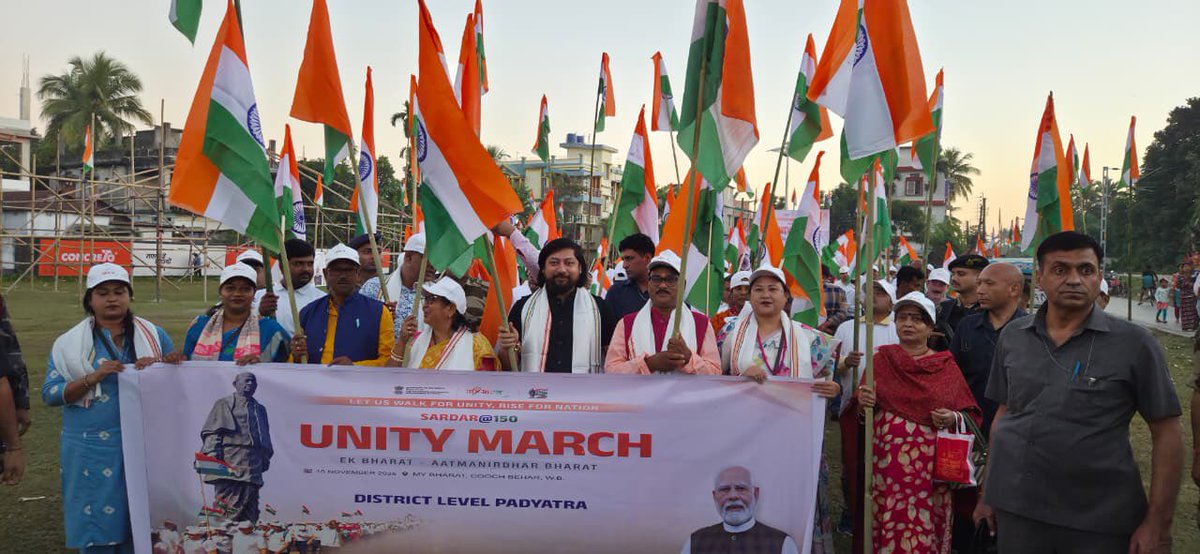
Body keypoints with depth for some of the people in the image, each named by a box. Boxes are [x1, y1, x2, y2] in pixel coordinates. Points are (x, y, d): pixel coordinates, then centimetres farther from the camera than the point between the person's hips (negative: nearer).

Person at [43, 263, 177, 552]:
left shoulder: (154, 335, 7)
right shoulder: (69, 343, 4)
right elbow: (50, 394, -2)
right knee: (97, 520, 2)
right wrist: (92, 378, -17)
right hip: (91, 448, -1)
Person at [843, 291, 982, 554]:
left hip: (931, 470, 0)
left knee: (926, 529, -1)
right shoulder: (880, 360, 8)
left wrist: (953, 418, -11)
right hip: (886, 466, 0)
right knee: (887, 529, 1)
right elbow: (859, 416, 9)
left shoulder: (946, 366, 7)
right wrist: (862, 403, -12)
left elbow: (971, 414, 9)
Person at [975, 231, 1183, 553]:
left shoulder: (1135, 344, -6)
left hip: (1100, 523, -3)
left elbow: (1166, 433, -5)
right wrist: (988, 494, 11)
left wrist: (1158, 522, -8)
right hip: (1015, 511, 3)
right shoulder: (1012, 337, 4)